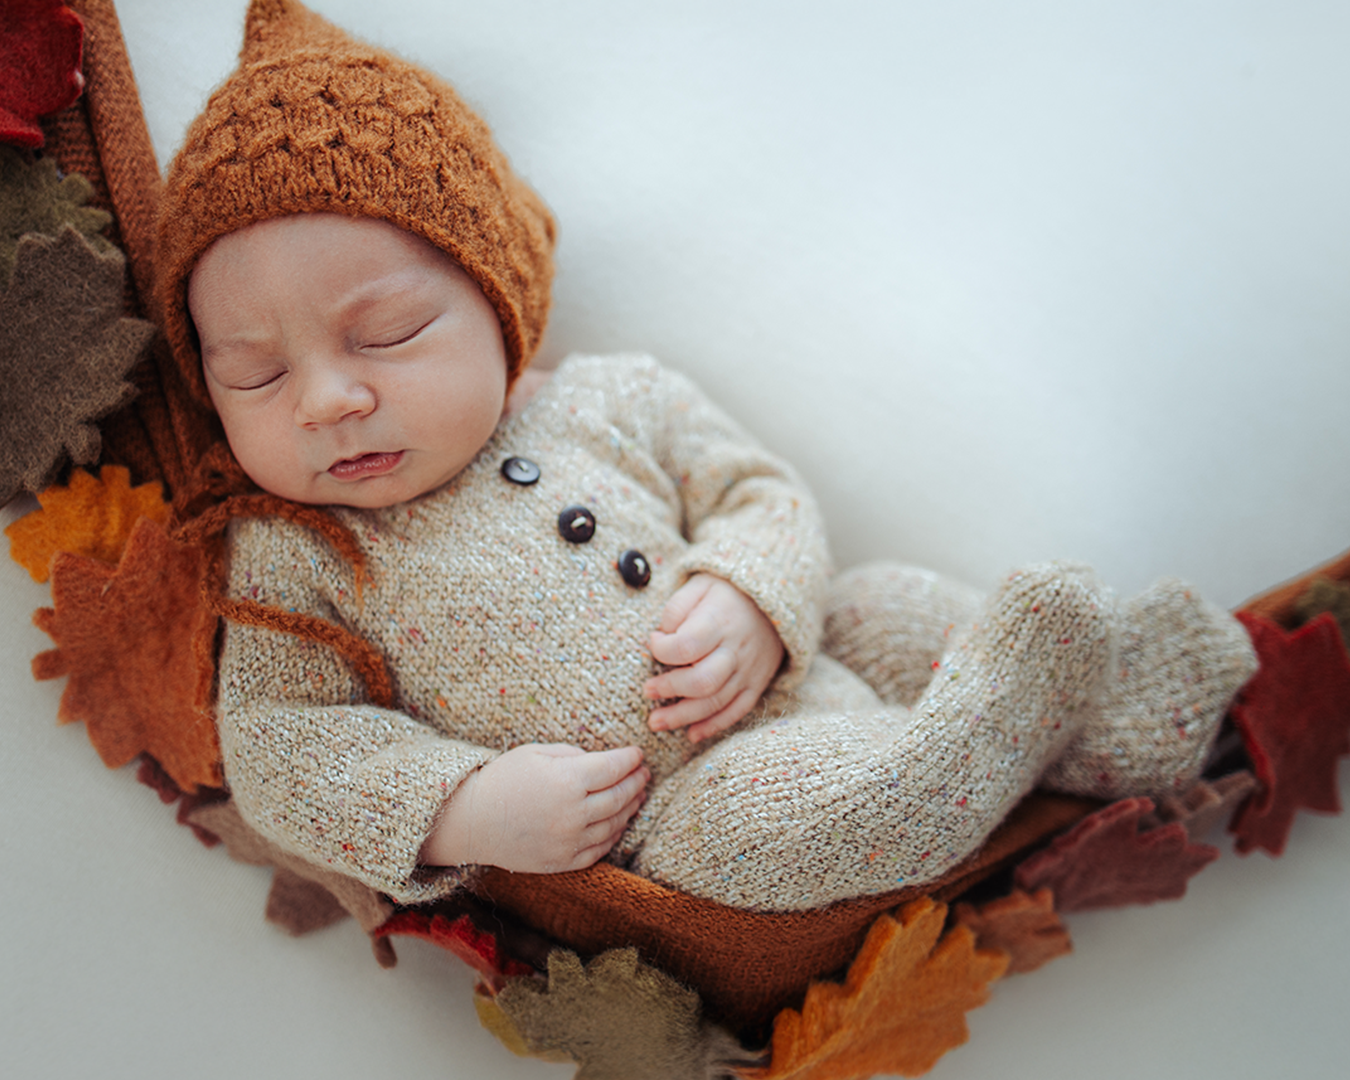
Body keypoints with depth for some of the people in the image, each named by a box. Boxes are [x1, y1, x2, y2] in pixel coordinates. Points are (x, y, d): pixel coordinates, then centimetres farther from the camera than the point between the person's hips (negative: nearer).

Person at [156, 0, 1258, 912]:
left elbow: (758, 489, 7)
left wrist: (751, 601, -16)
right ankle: (990, 732, -16)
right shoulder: (292, 554, -2)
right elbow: (277, 737, -4)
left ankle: (1105, 728, 4)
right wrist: (458, 813, -19)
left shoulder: (612, 400, 2)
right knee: (756, 803, -32)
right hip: (663, 821, -4)